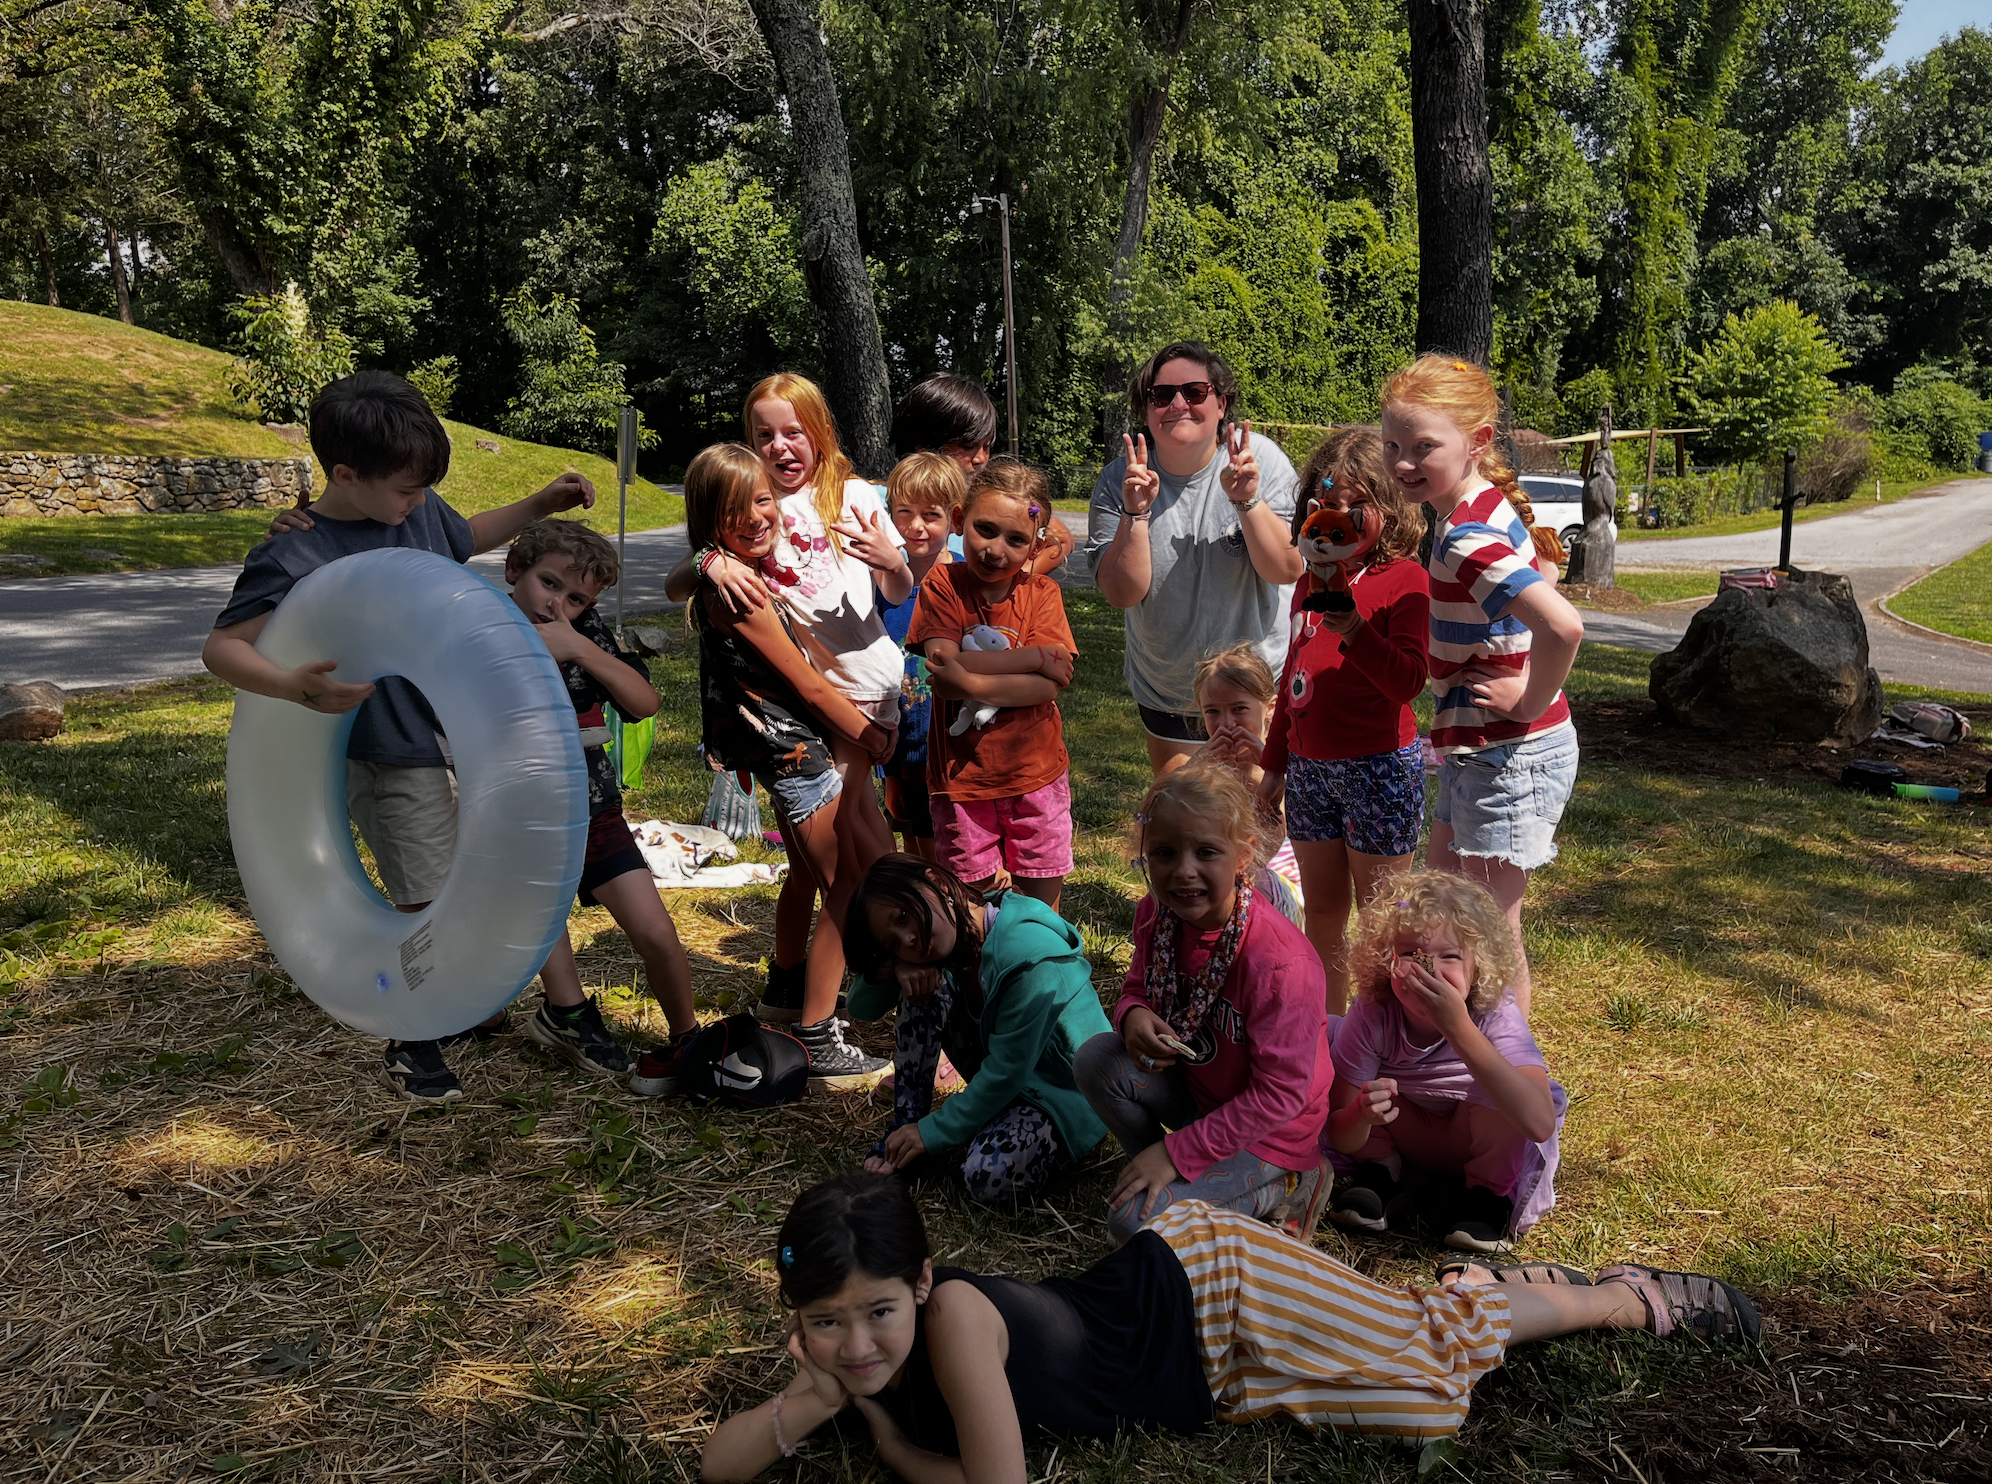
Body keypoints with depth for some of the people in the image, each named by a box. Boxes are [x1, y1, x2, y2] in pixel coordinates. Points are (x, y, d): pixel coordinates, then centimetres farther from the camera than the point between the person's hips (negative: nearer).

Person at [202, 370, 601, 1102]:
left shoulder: (420, 510, -1)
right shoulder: (295, 558, -20)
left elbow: (467, 537, 22)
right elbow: (221, 648, -18)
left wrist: (538, 505, 9)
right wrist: (297, 687, -36)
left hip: (470, 731, 7)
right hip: (397, 761, -7)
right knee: (430, 905, 0)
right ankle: (410, 1046, 22)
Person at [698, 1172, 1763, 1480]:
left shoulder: (953, 1316, -35)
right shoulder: (854, 1350, -14)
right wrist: (817, 1396, -31)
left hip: (1212, 1286, -5)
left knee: (1435, 1347, 10)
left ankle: (1632, 1295, 31)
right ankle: (1488, 1281, 42)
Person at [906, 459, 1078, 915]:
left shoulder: (1042, 593, -2)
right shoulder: (942, 585, -7)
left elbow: (1050, 686, -14)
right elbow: (943, 668, -21)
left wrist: (973, 683, -24)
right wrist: (1034, 657, -18)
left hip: (1035, 770, 1)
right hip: (962, 773, -1)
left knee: (1041, 896, 12)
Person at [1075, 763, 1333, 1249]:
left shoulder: (1282, 962, -32)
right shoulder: (1156, 916, -11)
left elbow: (1281, 1093, -26)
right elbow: (1138, 988, 7)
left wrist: (1176, 1151, -24)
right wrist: (1133, 1015, -20)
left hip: (1271, 1131, -6)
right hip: (1198, 1088, 7)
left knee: (1134, 1221, -19)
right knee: (1096, 1058, -17)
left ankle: (1283, 1189, 1)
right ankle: (1169, 1177, 3)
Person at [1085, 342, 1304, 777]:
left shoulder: (1261, 460, -14)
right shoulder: (1118, 481, -12)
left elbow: (1288, 570, -19)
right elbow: (1122, 593, -18)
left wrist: (1247, 499, -31)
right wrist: (1135, 513, -31)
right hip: (1164, 696, 1)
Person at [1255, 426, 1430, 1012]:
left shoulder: (1405, 579, -9)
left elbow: (1408, 680, -20)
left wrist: (1352, 627, -32)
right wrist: (1274, 763, 22)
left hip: (1379, 767, -7)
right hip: (1309, 766, 7)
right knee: (1322, 915, 15)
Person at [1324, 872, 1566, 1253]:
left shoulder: (1496, 1014, -30)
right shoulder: (1372, 1014, -26)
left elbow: (1540, 1125, -47)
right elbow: (1339, 1137, -20)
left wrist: (1457, 1027, -52)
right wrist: (1362, 1113, -46)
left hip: (1478, 1146, -1)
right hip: (1401, 1138, 1)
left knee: (1497, 1080, -34)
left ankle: (1488, 1193, -4)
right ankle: (1378, 1173, 0)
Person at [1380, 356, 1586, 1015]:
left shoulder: (1467, 539, -25)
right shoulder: (1483, 508, 5)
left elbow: (1563, 626, -38)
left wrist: (1529, 702, -22)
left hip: (1511, 756, -10)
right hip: (1476, 750, 10)